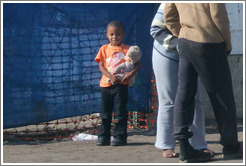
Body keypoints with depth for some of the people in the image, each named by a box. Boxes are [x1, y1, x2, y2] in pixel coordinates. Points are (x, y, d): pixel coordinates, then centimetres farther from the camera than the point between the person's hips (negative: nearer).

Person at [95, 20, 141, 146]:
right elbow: (101, 66, 1)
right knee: (105, 112, 8)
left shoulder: (127, 49, 3)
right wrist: (110, 76, -15)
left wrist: (131, 73, -18)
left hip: (121, 85, -3)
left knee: (121, 111, -2)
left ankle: (120, 136, 4)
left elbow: (137, 64, 2)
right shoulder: (104, 49, 9)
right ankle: (103, 136, 15)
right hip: (106, 84, 3)